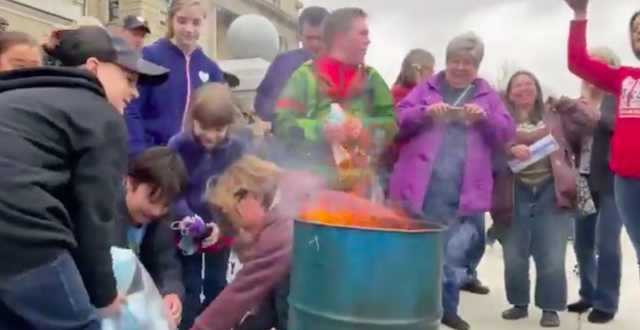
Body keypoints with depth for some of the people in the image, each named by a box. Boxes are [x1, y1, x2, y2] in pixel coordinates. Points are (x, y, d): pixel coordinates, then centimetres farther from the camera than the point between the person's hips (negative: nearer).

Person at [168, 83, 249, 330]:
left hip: (221, 232, 2)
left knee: (217, 286, 18)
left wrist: (221, 224, -26)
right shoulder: (178, 145, -18)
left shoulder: (237, 148, -15)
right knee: (189, 289, 5)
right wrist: (185, 217, -33)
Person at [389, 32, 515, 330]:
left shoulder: (488, 95, 13)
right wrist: (425, 113, -16)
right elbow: (399, 119, 2)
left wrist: (485, 118, -12)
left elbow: (506, 133, 6)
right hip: (422, 187, 0)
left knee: (453, 252, 5)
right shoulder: (427, 87, 9)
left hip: (462, 192, 1)